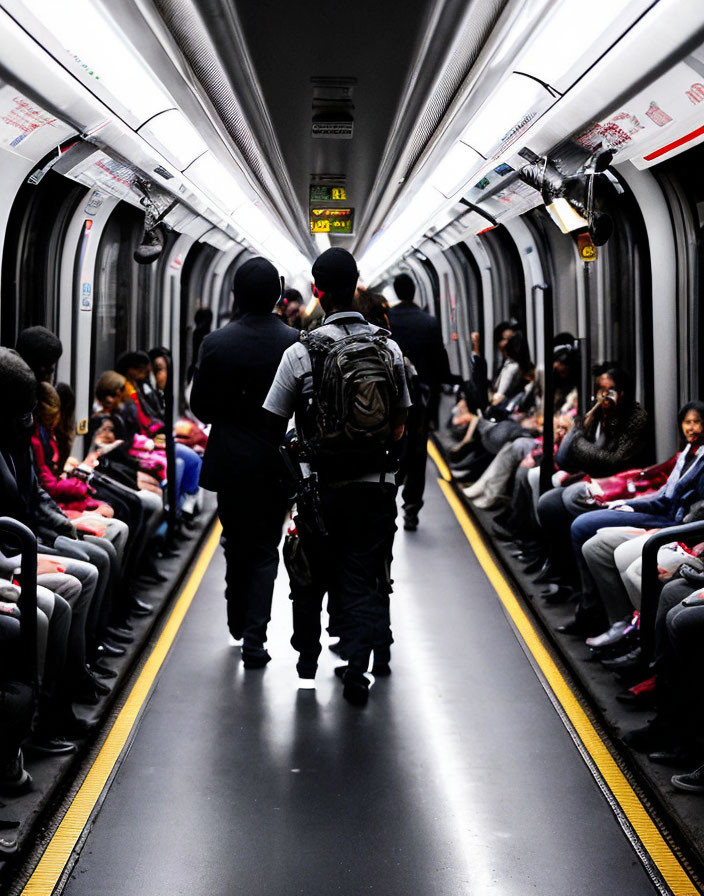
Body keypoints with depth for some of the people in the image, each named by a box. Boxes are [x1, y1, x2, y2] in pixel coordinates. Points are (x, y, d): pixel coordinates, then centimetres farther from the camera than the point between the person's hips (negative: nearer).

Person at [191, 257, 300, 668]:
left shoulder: (216, 343, -9)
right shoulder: (297, 344, -11)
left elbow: (201, 407, -3)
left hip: (230, 463, 1)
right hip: (275, 464, -1)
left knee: (236, 542, 20)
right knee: (265, 549, 6)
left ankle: (238, 621, 37)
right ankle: (254, 641, 0)